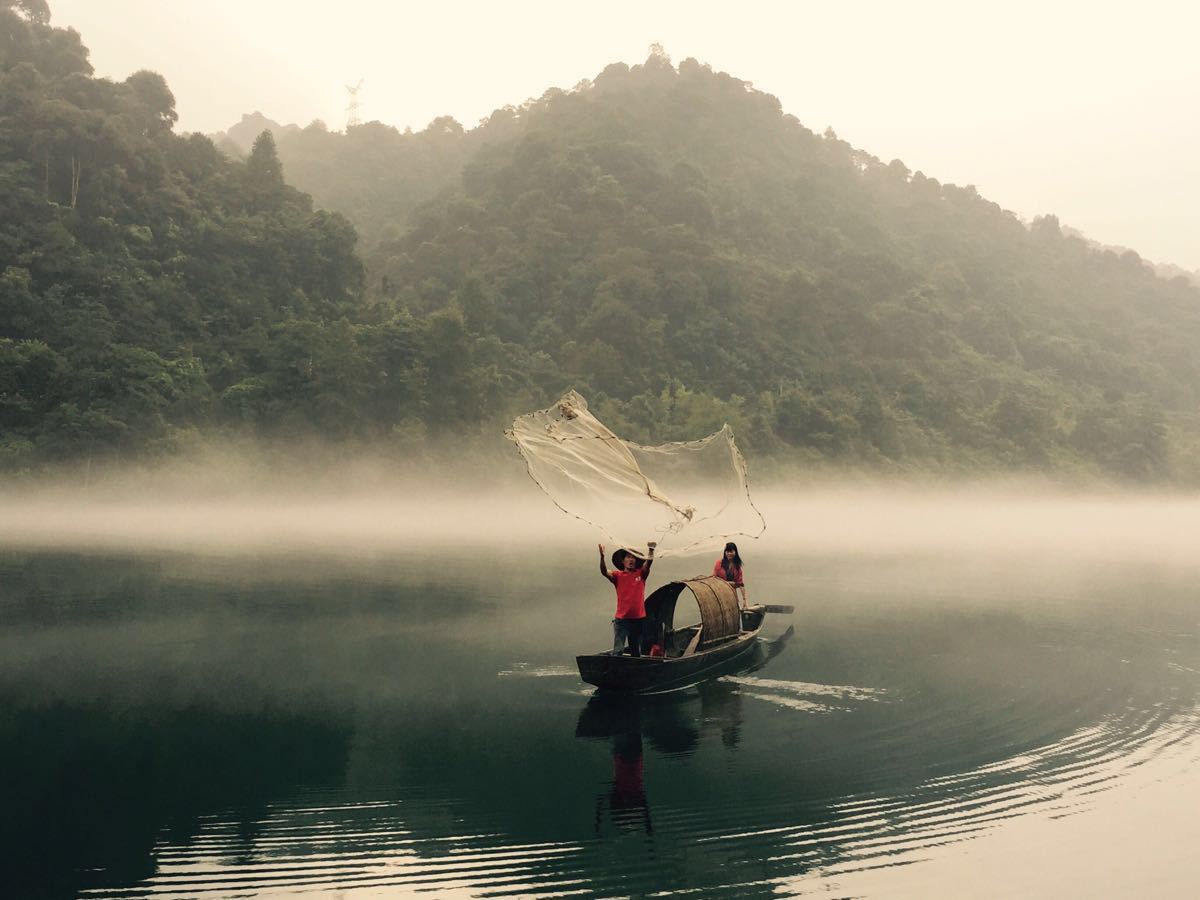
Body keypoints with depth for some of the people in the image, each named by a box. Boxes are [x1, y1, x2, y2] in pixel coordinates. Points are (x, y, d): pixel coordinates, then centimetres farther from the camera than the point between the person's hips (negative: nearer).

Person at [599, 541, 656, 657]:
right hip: (621, 619, -3)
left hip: (639, 619, 3)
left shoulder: (640, 574, 7)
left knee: (636, 652, 13)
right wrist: (602, 557, -32)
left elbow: (648, 563, -10)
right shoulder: (618, 576, 2)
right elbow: (604, 572, -15)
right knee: (618, 650, -12)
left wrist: (651, 550, -29)